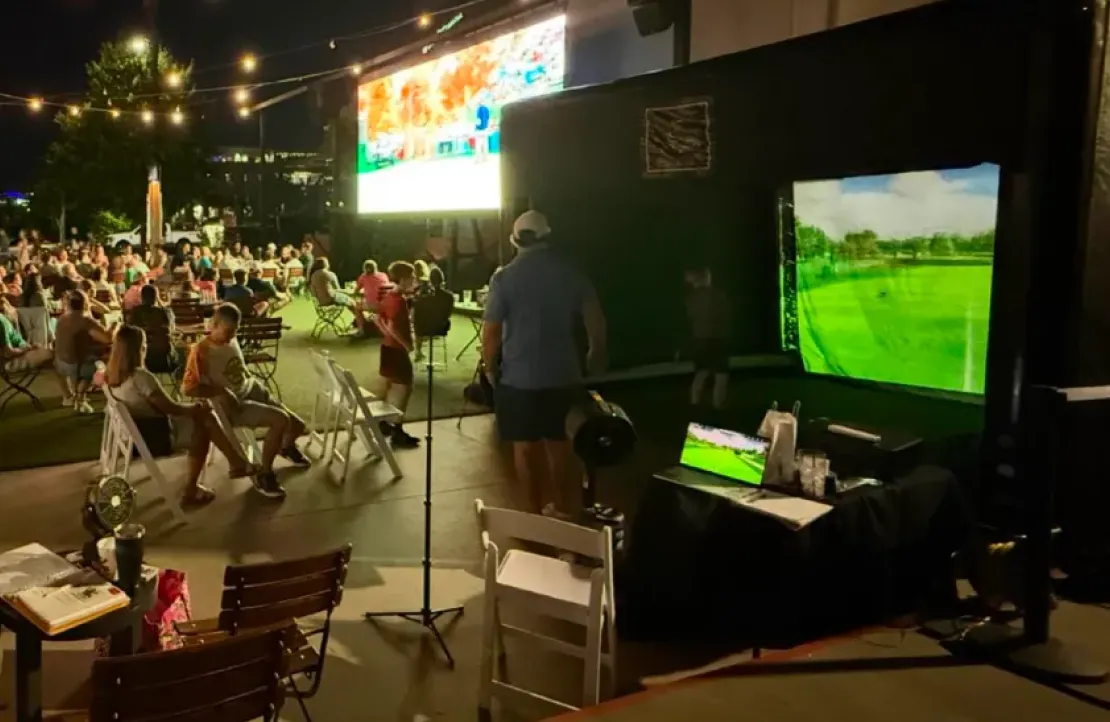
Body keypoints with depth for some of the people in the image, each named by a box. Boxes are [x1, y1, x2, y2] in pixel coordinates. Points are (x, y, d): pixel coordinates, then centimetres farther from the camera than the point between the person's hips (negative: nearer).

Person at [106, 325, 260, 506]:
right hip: (157, 435, -9)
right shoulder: (141, 377, -26)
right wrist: (197, 407, -1)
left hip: (139, 431, 9)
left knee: (205, 417, 14)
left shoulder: (112, 376, -1)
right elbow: (172, 408, -19)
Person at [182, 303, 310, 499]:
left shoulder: (232, 341, 7)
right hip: (234, 405, -8)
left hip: (254, 392, 8)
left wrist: (254, 382, 9)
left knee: (298, 426, 3)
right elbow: (188, 388, -21)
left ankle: (287, 447, 41)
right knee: (281, 420, -29)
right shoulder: (201, 351, -16)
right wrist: (221, 391, -24)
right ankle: (264, 475, -15)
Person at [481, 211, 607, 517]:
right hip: (563, 373, 4)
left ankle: (534, 510, 16)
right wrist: (595, 356, 17)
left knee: (525, 444, 9)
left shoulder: (504, 278, -10)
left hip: (519, 376, -3)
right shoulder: (572, 273, 0)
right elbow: (596, 321, 1)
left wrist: (490, 367, 4)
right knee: (557, 438, 20)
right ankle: (559, 503, 28)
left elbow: (491, 331, -11)